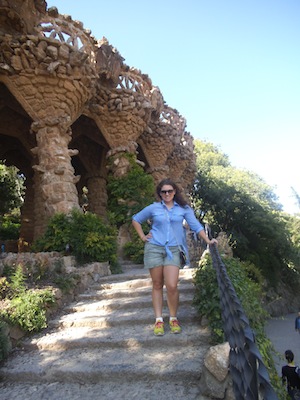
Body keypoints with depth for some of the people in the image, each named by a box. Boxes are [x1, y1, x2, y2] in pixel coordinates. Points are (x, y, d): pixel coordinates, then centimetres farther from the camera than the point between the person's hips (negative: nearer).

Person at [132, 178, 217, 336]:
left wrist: (208, 240, -8)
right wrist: (143, 237, 8)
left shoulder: (184, 208, 5)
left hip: (173, 250, 0)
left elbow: (195, 225, 2)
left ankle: (173, 319, 12)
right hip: (154, 248, 1)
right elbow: (136, 220, 16)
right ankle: (158, 320, 17)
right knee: (157, 285, 6)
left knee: (172, 286, -9)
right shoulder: (153, 208, 5)